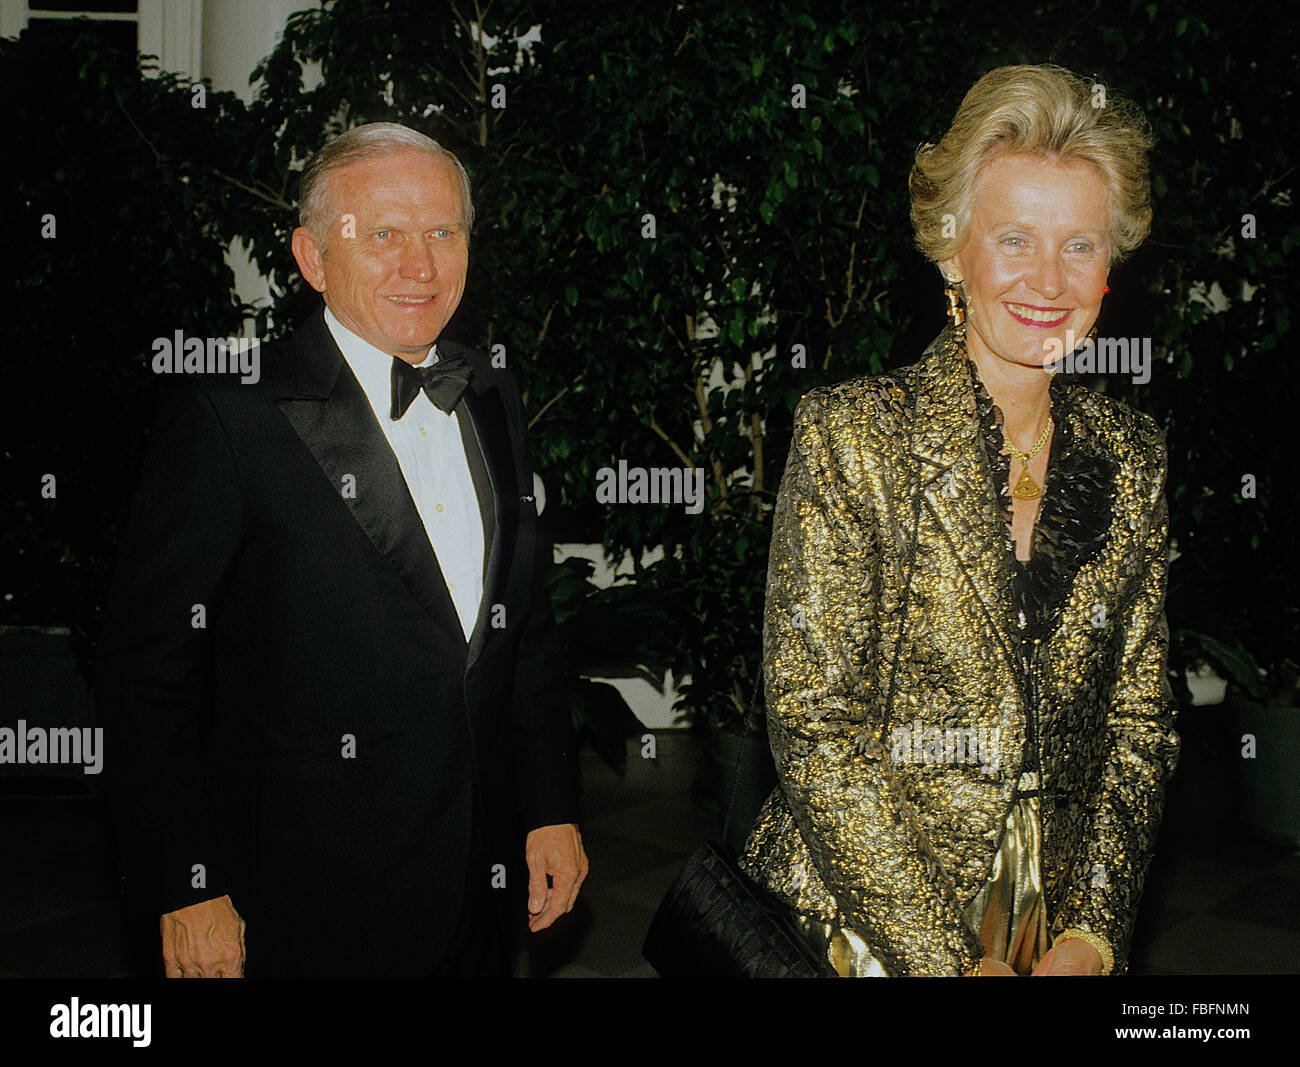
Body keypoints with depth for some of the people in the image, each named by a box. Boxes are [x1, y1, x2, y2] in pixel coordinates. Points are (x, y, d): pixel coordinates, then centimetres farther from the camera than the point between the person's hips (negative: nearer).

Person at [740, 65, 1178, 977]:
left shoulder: (1132, 457, 1)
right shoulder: (852, 434, -13)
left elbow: (1140, 719, 4)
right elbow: (815, 728, -16)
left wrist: (1090, 935, -6)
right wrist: (949, 958, -17)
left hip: (1062, 936, 4)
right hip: (858, 928, -4)